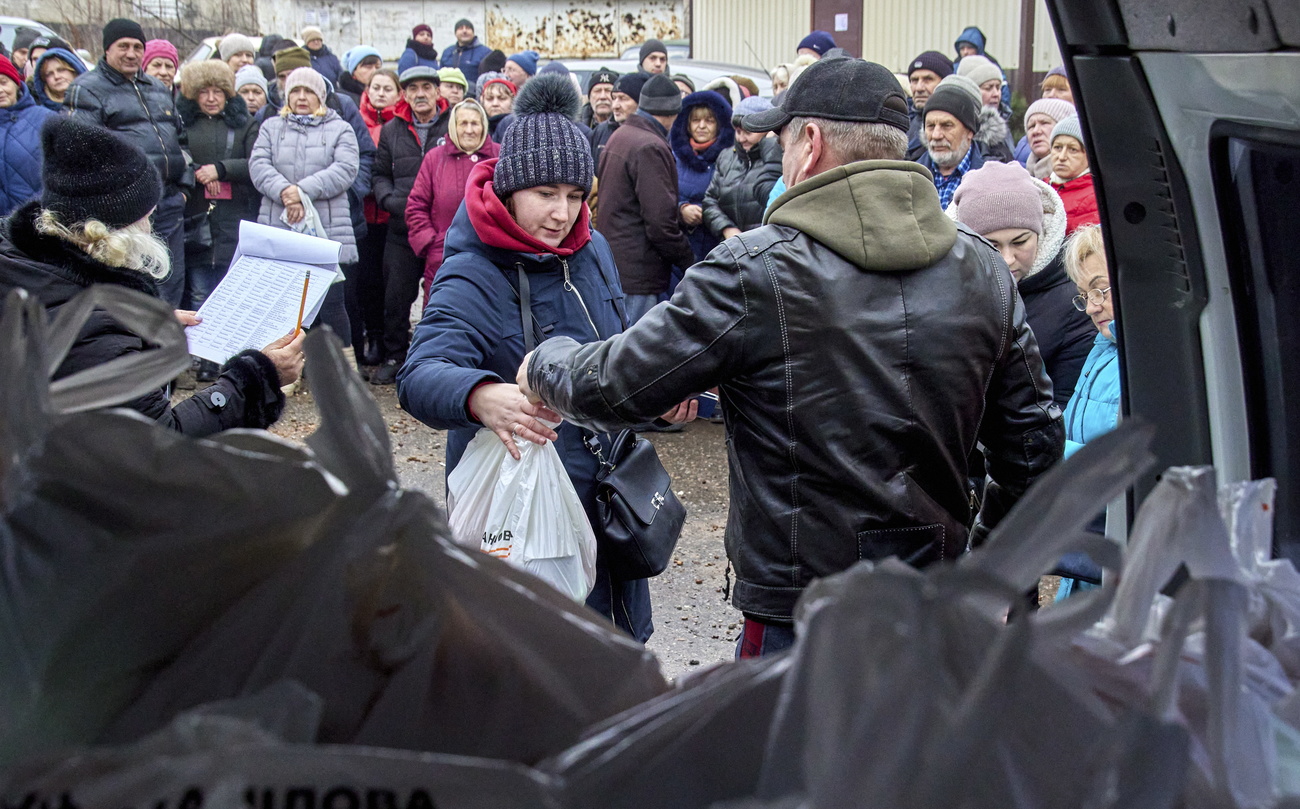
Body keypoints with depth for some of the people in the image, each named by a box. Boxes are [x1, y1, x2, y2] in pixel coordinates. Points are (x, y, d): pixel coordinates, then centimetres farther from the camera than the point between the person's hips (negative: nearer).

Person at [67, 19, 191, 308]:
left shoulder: (159, 89, 20)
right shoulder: (88, 89, -1)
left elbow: (178, 139, 26)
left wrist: (183, 184, 15)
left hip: (169, 201, 6)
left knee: (172, 283, 9)